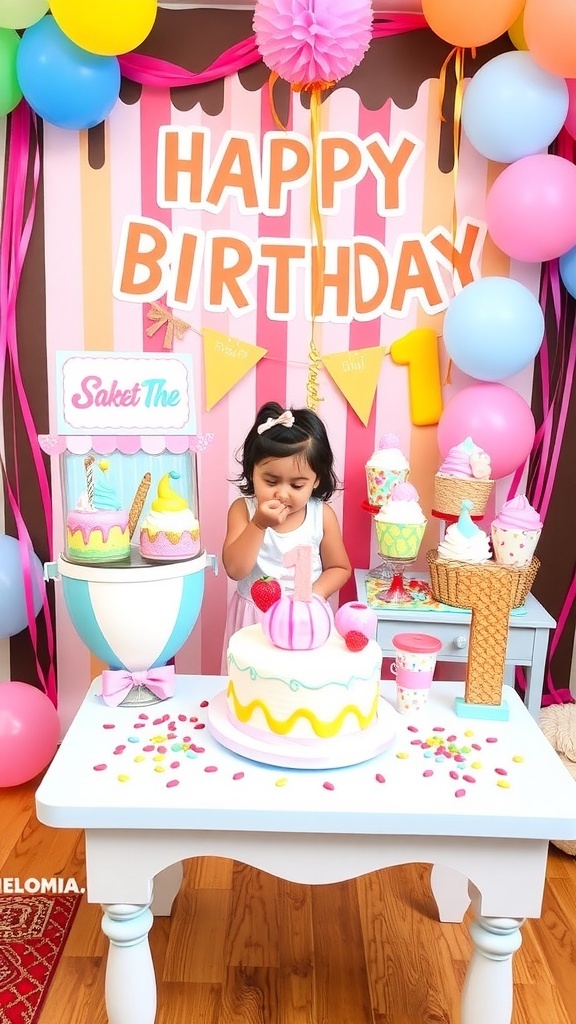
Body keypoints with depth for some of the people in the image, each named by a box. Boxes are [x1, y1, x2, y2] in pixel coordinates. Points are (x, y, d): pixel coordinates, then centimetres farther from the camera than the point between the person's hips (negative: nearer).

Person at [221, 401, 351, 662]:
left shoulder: (323, 516, -10)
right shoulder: (243, 510, -11)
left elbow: (339, 568, 1)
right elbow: (235, 569, -18)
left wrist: (315, 593, -18)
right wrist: (259, 524, -28)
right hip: (253, 617, 0)